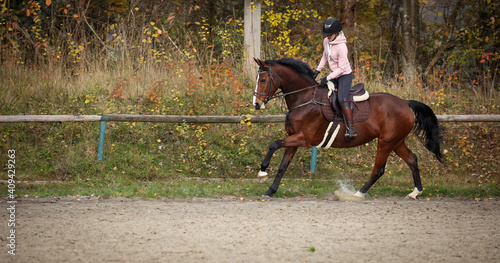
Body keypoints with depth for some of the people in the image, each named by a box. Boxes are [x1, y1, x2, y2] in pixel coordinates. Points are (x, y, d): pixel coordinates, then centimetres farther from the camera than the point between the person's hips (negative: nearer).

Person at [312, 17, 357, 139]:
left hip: (345, 75, -9)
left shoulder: (341, 47, -28)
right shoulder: (326, 42, -3)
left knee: (342, 99, -23)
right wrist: (318, 70, 10)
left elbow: (341, 68, -24)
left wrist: (328, 78, -23)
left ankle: (351, 128, -24)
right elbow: (325, 57, 16)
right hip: (334, 74, 9)